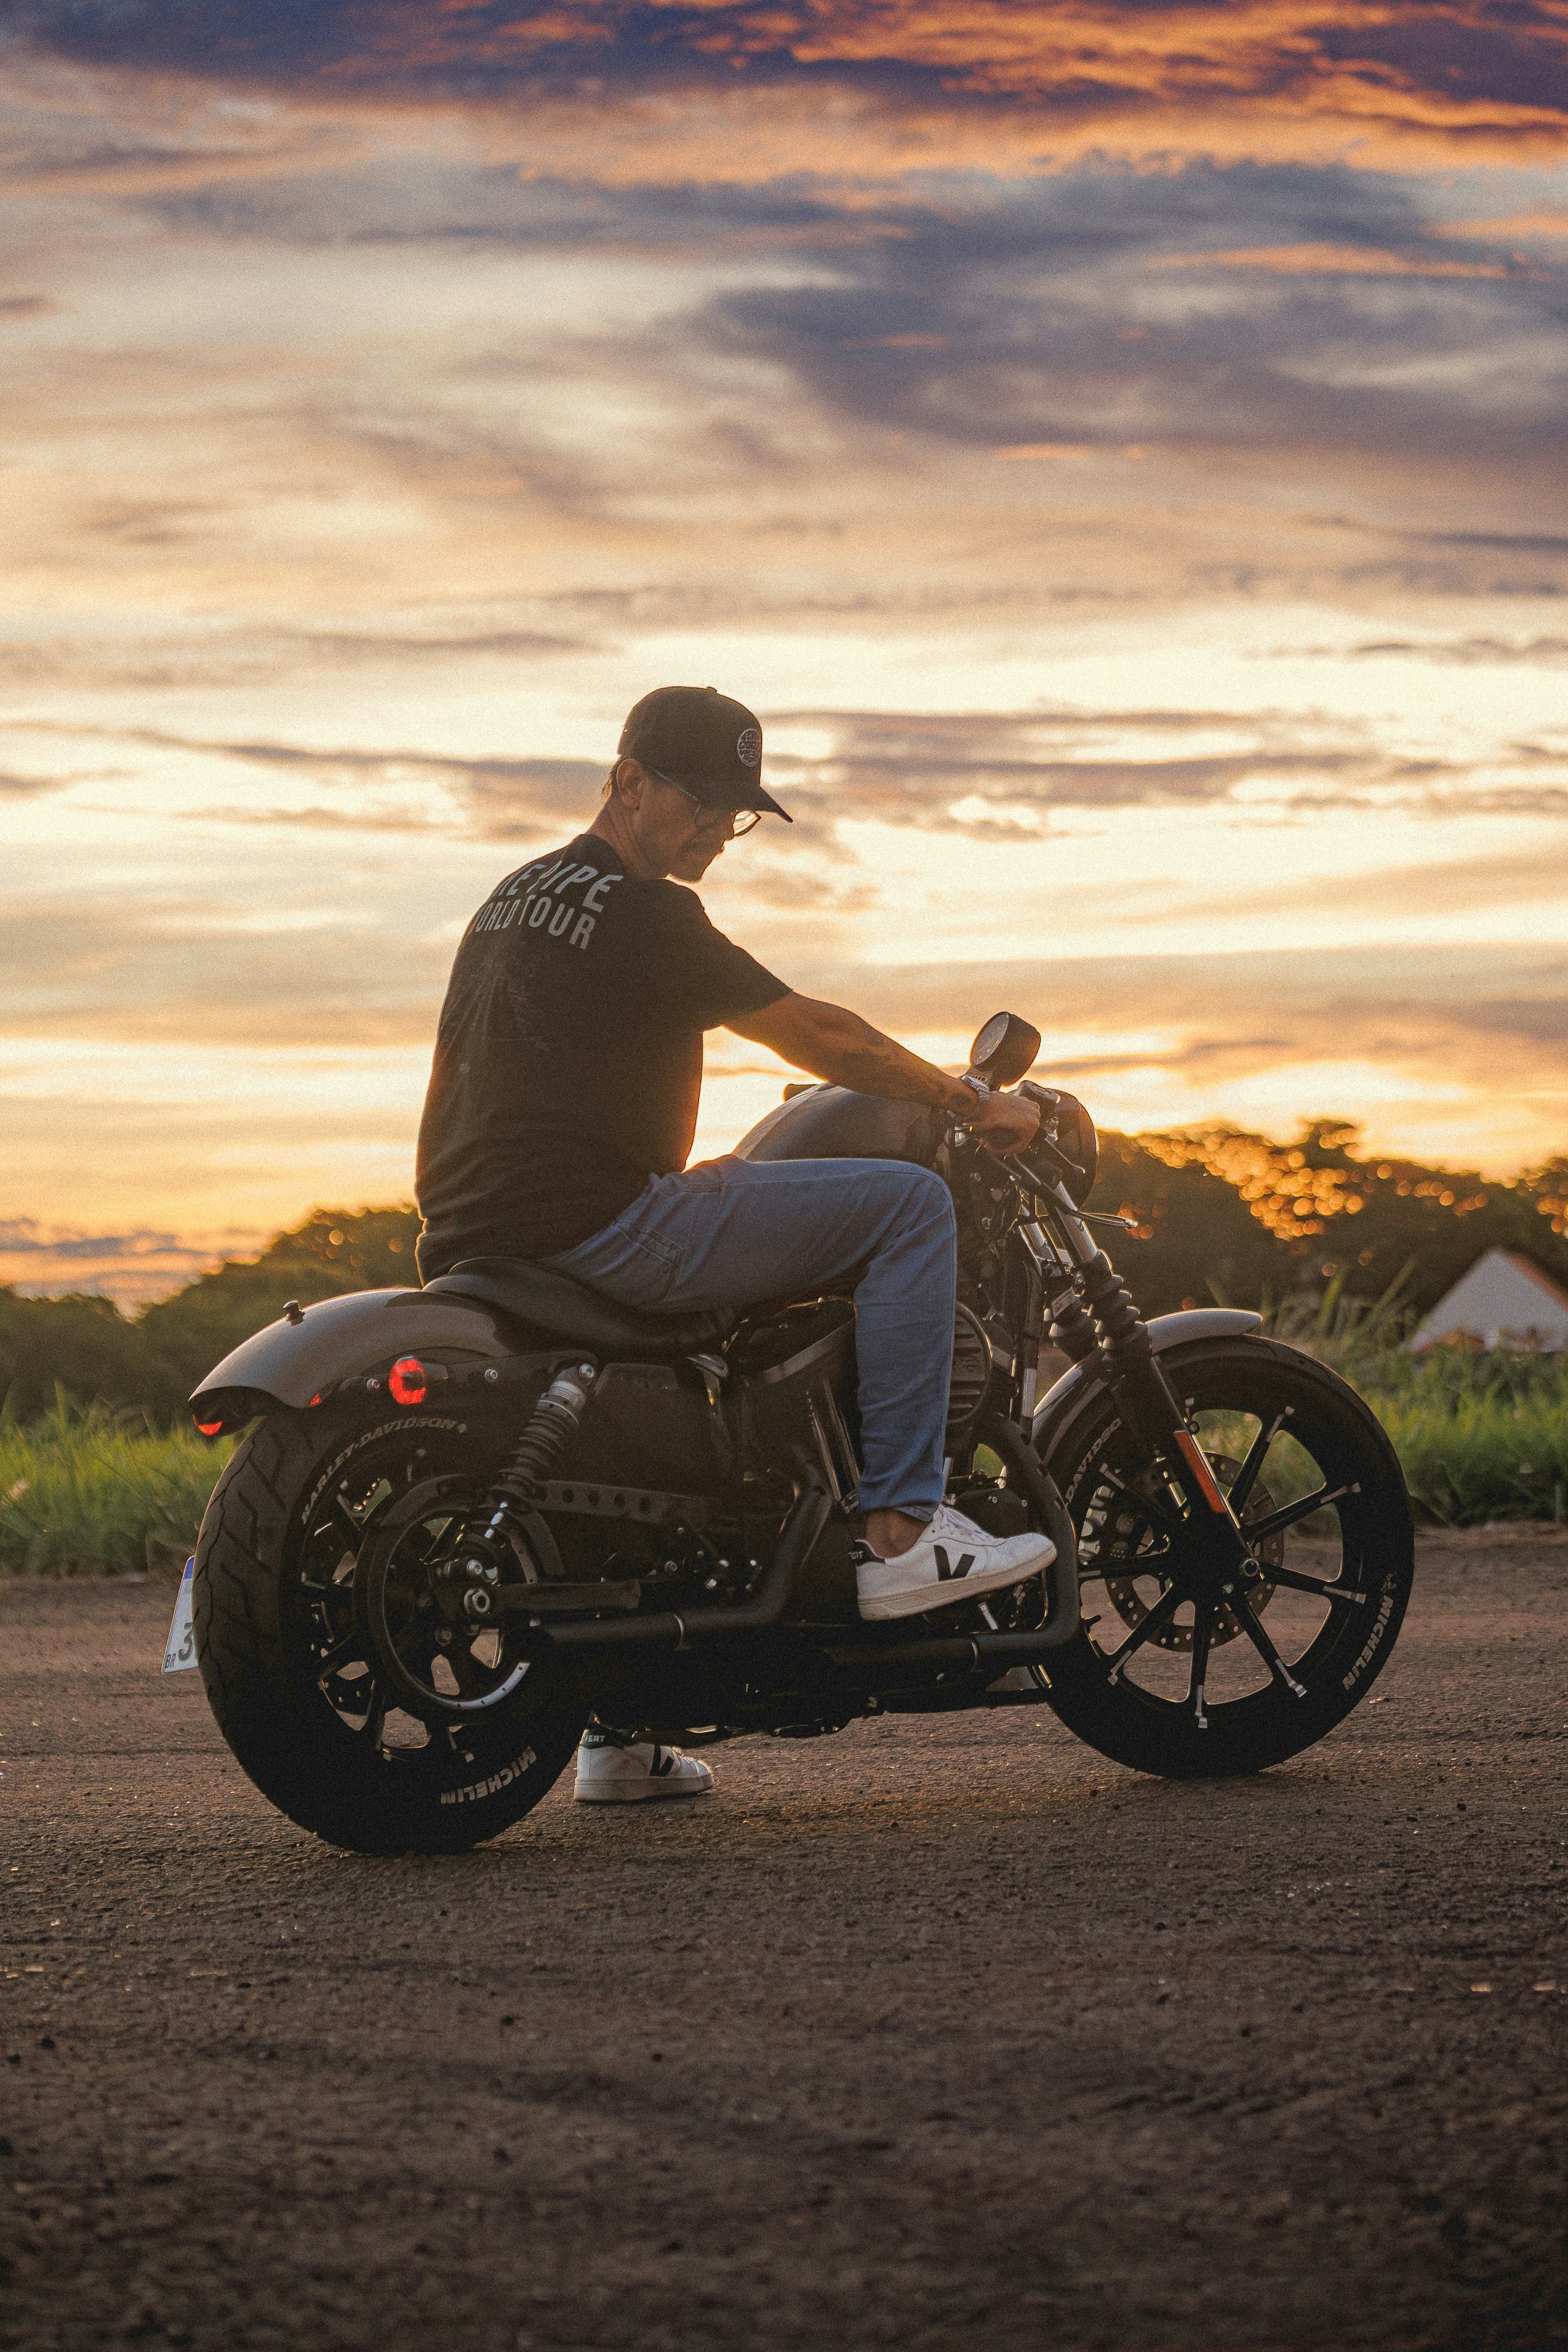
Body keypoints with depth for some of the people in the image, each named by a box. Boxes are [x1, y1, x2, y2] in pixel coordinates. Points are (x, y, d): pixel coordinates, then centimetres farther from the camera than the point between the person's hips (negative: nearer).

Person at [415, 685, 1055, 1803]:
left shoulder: (516, 897, 20)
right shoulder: (640, 914, -8)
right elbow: (817, 1035, -5)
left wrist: (686, 1178, 36)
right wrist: (971, 1100, 7)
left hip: (474, 1243, 10)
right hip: (596, 1230, -10)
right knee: (909, 1203, -7)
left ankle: (620, 1726, 31)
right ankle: (899, 1528, -8)